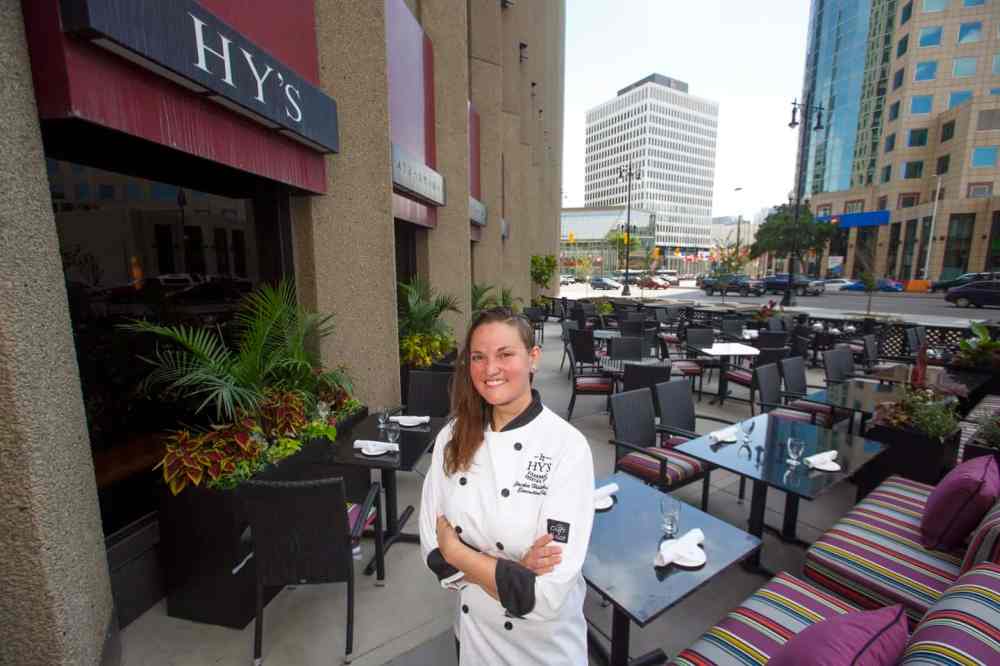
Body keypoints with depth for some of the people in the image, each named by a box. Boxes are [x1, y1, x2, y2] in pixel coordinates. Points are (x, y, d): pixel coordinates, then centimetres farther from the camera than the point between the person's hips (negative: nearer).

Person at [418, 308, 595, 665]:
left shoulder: (567, 446, -26)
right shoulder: (453, 437, -11)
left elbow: (547, 594, -27)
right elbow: (433, 547, -8)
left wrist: (455, 550, -18)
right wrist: (513, 572, -23)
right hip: (471, 634, 4)